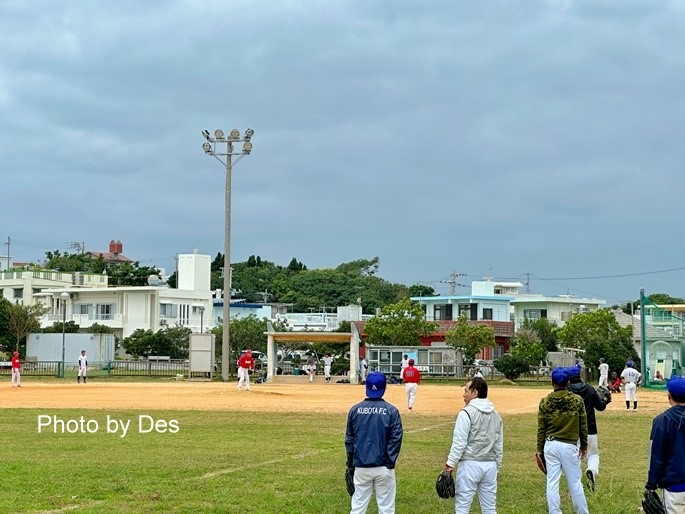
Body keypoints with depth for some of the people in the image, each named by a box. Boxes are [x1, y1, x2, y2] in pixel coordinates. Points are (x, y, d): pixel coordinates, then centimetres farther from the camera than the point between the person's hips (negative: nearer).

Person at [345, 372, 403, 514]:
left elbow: (349, 439, 6)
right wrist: (390, 462, -2)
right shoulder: (391, 411, -6)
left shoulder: (355, 410, 1)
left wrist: (350, 462, 14)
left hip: (361, 467, 2)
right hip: (383, 468, -2)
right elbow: (396, 439, -8)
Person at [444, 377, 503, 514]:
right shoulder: (496, 414, 13)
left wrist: (450, 464, -14)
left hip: (470, 464, -7)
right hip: (490, 465, 7)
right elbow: (499, 445, 16)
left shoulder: (467, 413, -9)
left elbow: (459, 442, -15)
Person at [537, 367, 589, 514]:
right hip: (569, 446, -1)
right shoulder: (577, 400, -4)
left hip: (550, 445, 1)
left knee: (552, 483, 5)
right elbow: (583, 426, 2)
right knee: (575, 483, 8)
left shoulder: (545, 402, -3)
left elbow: (541, 429, 1)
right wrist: (584, 446, 14)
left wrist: (540, 449, 9)